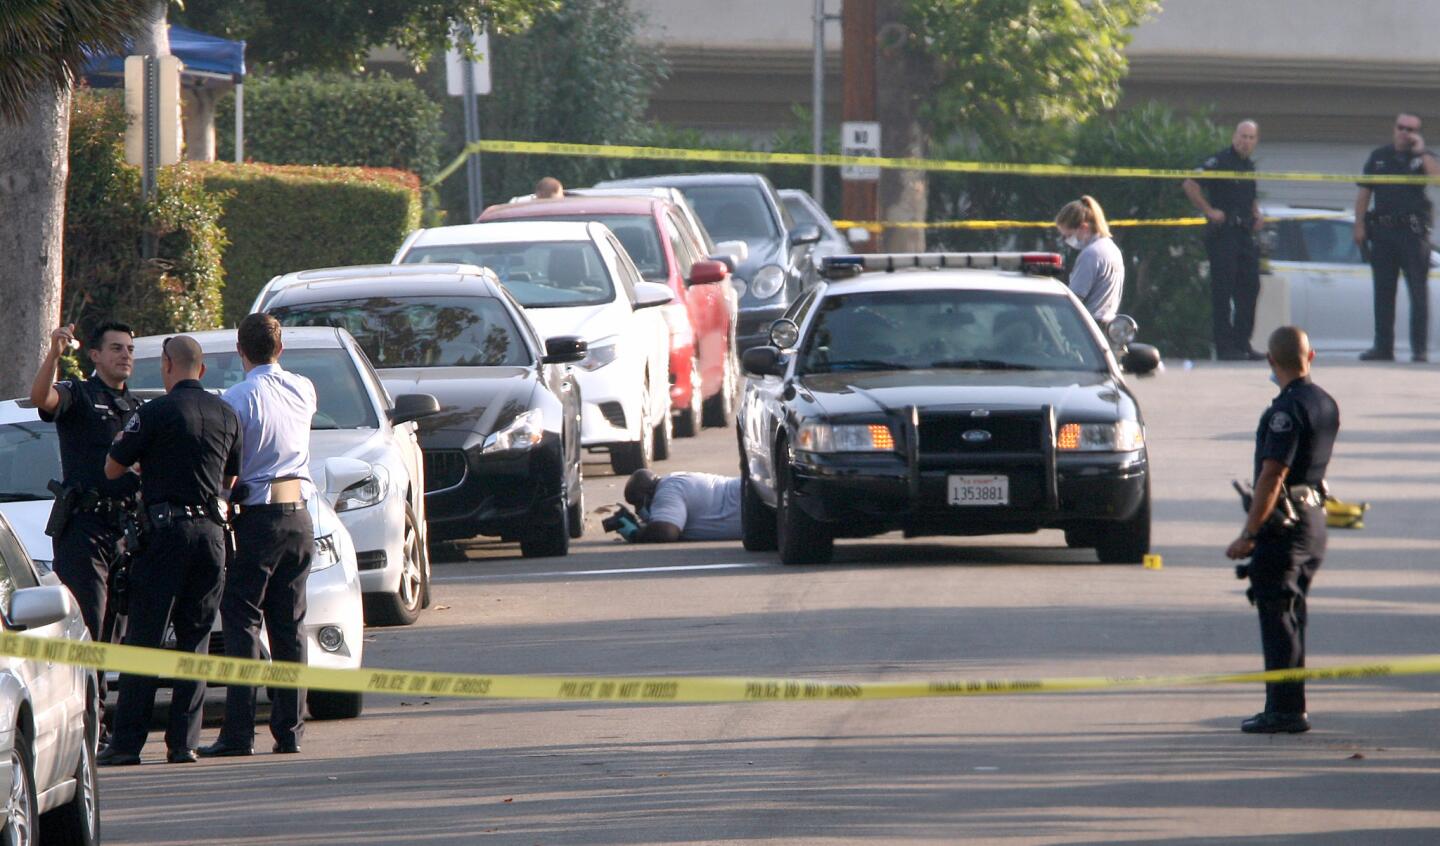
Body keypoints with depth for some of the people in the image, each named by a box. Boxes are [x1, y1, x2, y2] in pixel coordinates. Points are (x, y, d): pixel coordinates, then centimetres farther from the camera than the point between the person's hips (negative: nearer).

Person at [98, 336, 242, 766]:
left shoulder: (156, 412, -8)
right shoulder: (227, 415, 8)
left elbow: (112, 468, -2)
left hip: (167, 526, -4)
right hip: (211, 530, 4)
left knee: (144, 637, -2)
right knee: (195, 638, 9)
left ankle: (127, 741, -4)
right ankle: (184, 740, 4)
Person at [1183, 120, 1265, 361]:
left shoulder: (1250, 166, 16)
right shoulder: (1219, 162, -9)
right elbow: (1189, 184, -18)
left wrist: (1256, 215, 14)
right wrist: (1209, 211, -16)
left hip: (1245, 233, 8)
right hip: (1223, 232, -8)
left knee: (1249, 288, 9)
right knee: (1223, 291, -6)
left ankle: (1243, 343, 16)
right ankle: (1225, 347, -6)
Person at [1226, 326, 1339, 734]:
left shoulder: (1287, 410, -19)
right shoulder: (1326, 405, 9)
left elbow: (1273, 476, -23)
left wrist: (1248, 534, -21)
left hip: (1284, 522, -9)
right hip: (1314, 519, 9)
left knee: (1277, 619, -5)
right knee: (1292, 619, 15)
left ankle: (1285, 709, -5)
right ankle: (1289, 708, 19)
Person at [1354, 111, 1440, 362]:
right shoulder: (1379, 157, 13)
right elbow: (1364, 193, 13)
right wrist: (1360, 225, 5)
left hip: (1413, 231, -3)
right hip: (1382, 231, 3)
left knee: (1419, 292, -5)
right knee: (1383, 292, 6)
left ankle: (1420, 348, -4)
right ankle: (1383, 346, 11)